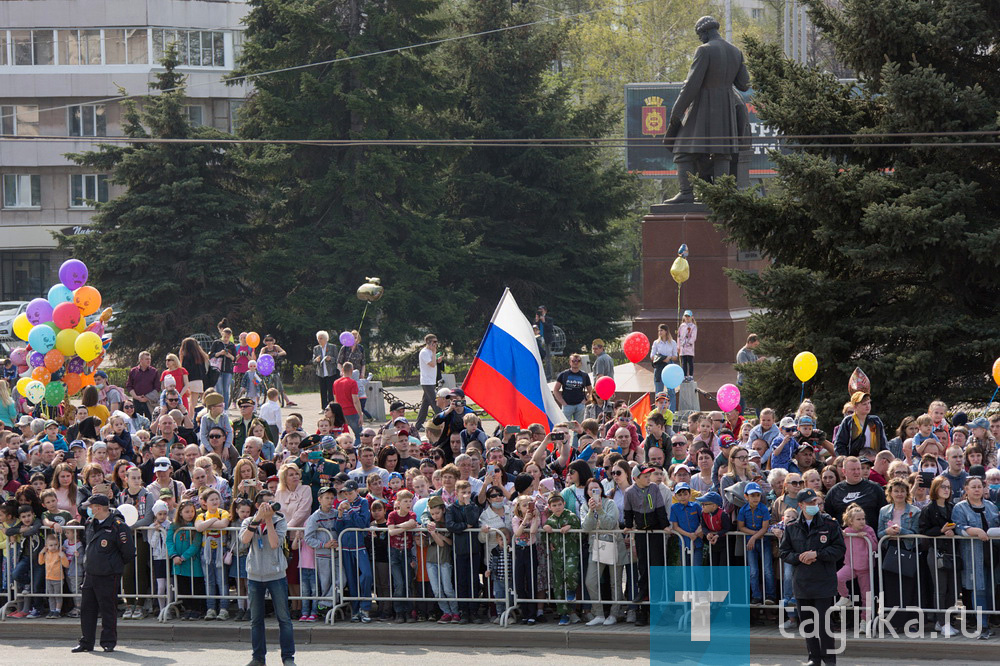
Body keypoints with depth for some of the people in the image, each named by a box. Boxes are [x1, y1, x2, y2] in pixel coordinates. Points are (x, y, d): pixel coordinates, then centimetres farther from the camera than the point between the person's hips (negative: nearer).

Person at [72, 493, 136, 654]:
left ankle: (109, 642, 9)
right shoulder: (90, 524, 10)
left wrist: (116, 564, 2)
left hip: (108, 576, -7)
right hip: (90, 573, 7)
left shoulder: (117, 526, -13)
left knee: (108, 609, -1)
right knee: (87, 608, 8)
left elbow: (128, 552, -10)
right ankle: (86, 642, 15)